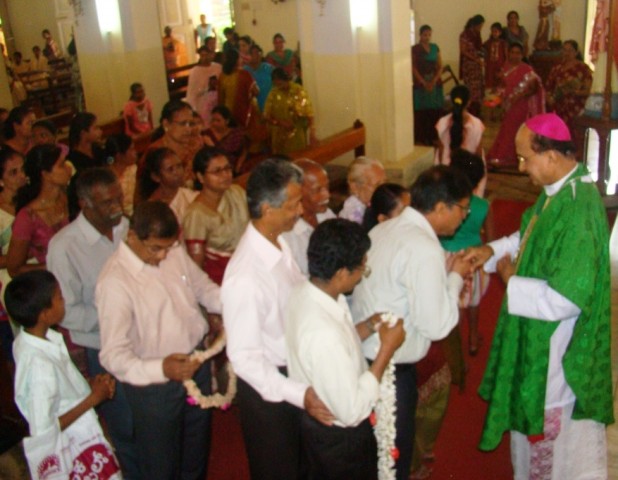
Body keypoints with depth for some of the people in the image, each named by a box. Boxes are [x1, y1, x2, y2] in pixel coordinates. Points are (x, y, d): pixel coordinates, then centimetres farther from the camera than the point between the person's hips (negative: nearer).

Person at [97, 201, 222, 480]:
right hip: (153, 383, -6)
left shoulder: (175, 252, -6)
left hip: (196, 364, 6)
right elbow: (113, 355, -28)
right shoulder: (114, 281, -26)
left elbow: (203, 287, 9)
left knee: (197, 452, 28)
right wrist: (161, 369, -43)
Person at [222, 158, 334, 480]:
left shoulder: (279, 243, -6)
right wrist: (298, 394, -30)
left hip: (296, 372, 7)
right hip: (267, 385, -7)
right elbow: (243, 356, -27)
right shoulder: (245, 277, -32)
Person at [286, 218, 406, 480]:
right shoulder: (325, 335, -40)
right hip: (340, 435, -7)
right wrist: (387, 348, -26)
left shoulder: (307, 291, -13)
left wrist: (370, 326, -8)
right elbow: (352, 411, -30)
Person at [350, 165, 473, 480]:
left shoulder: (383, 230, 5)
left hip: (361, 353, 8)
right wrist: (455, 277, -7)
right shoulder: (425, 249, -22)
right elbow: (437, 325, -21)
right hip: (390, 369, -8)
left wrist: (444, 271, 10)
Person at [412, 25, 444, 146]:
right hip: (420, 84, -4)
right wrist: (424, 83, -15)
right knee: (421, 112, -5)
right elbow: (413, 68, -8)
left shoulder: (435, 47, 10)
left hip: (435, 83, 4)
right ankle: (421, 138, 1)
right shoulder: (415, 49, -3)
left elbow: (440, 66, 7)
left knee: (435, 111, 1)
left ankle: (433, 137, 9)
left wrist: (434, 81, -8)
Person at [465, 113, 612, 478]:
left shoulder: (579, 210, -31)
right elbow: (532, 237, 16)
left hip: (561, 346, -10)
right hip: (540, 336, 10)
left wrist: (511, 281, -18)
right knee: (530, 413, 27)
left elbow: (566, 298, -31)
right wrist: (492, 250, 0)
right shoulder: (558, 190, -2)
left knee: (559, 431, 12)